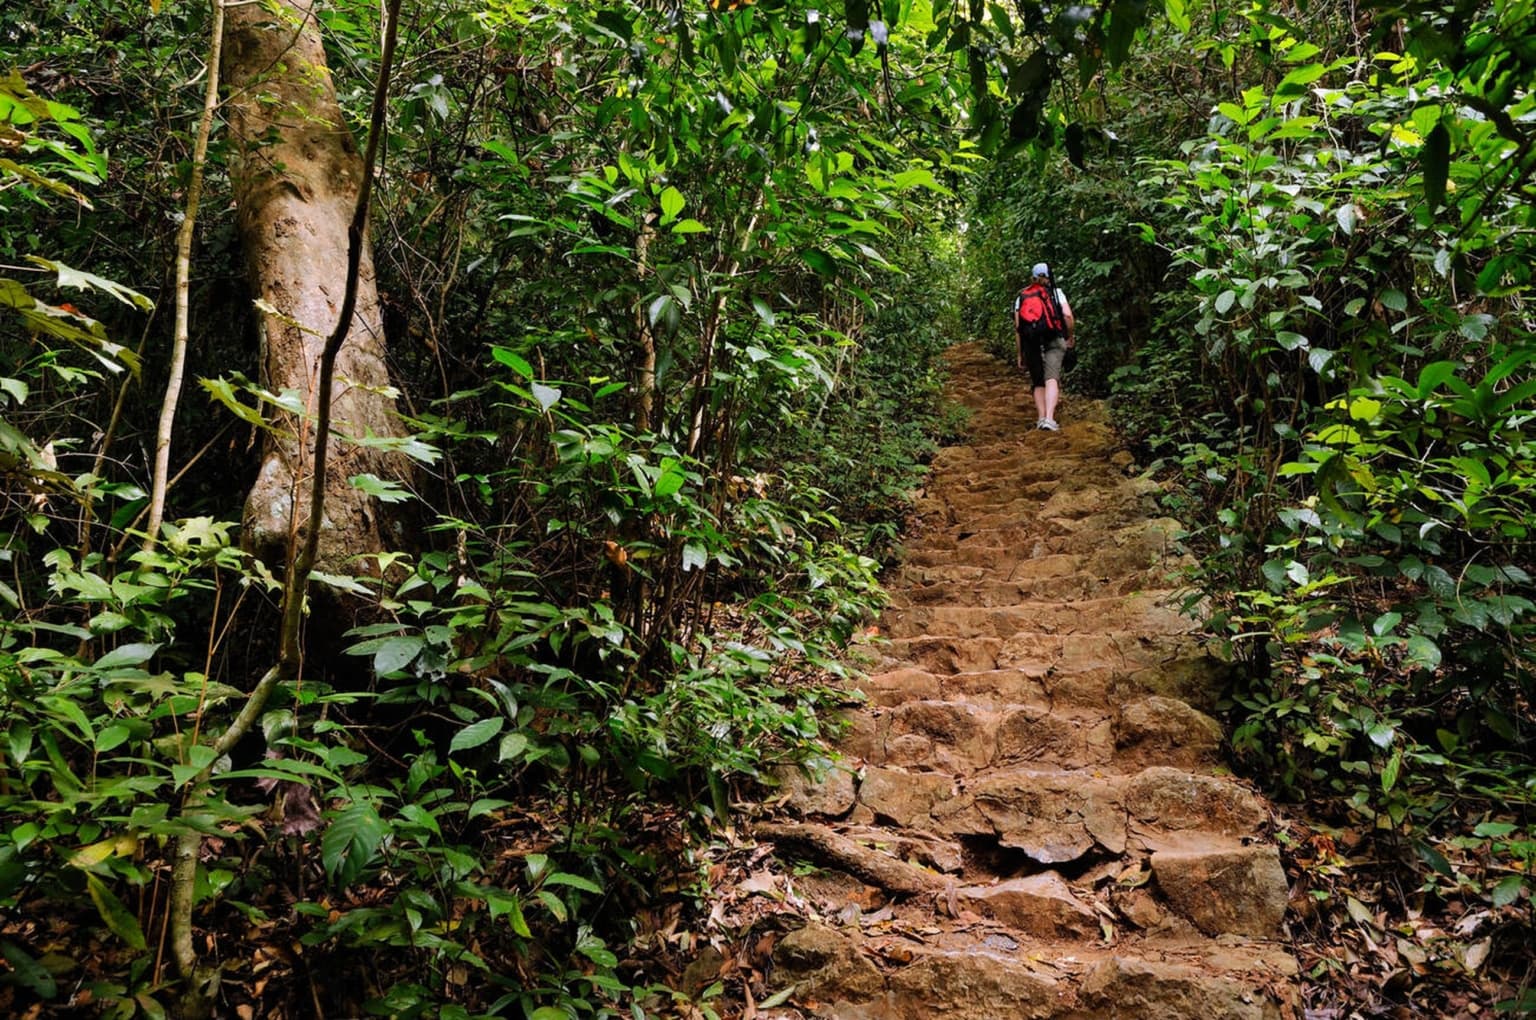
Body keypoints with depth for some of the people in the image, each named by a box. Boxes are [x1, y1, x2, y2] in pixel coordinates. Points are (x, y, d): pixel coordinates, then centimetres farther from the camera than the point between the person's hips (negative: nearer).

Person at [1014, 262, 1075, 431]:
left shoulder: (1021, 296, 13)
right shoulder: (1056, 292, 8)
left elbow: (1017, 327, 6)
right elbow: (1068, 316, -5)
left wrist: (1019, 354, 10)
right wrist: (1071, 336, 11)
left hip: (1031, 344, 2)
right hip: (1054, 342, -2)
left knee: (1038, 384, 14)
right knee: (1051, 379, -13)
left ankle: (1041, 417, 4)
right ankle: (1049, 418, -30)